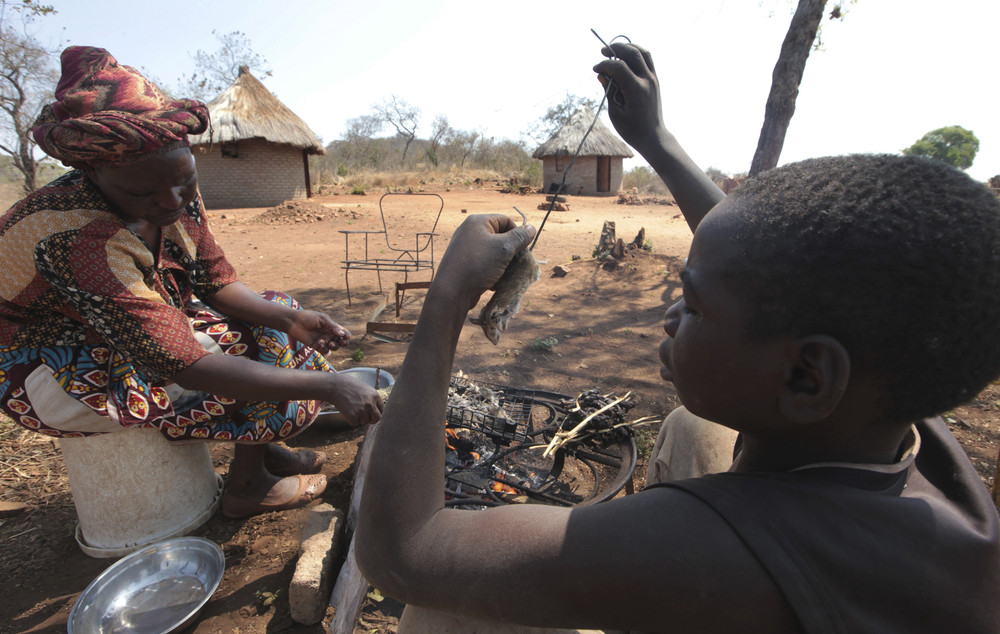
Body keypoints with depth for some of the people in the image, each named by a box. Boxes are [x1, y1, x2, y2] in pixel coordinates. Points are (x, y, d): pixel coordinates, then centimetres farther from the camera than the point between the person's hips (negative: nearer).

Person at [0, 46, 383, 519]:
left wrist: (289, 318, -22)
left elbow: (217, 284, -3)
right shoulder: (77, 240, -36)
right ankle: (246, 485, 3)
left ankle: (261, 448, 6)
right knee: (277, 368, -19)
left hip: (142, 333, 8)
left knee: (275, 321, -1)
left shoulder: (178, 195, -12)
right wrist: (327, 385, -43)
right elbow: (189, 367, -41)